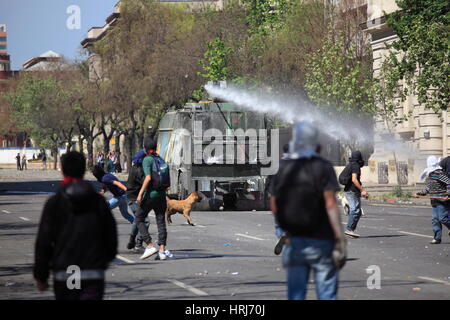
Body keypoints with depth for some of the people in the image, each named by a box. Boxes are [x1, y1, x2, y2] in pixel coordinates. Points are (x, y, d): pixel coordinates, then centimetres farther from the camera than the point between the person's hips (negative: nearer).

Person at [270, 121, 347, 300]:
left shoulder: (284, 169, 6)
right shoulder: (323, 168, -8)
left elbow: (274, 206, 7)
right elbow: (330, 205, -16)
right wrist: (340, 239, -17)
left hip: (294, 242, 4)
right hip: (320, 242, -4)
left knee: (296, 295, 9)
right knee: (326, 295, 0)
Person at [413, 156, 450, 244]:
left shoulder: (439, 173, -16)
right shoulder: (430, 175, 13)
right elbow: (428, 188, 25)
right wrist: (419, 194, 23)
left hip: (442, 200, -9)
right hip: (434, 201, 9)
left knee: (443, 218, -8)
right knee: (435, 219, 5)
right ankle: (437, 238, 8)